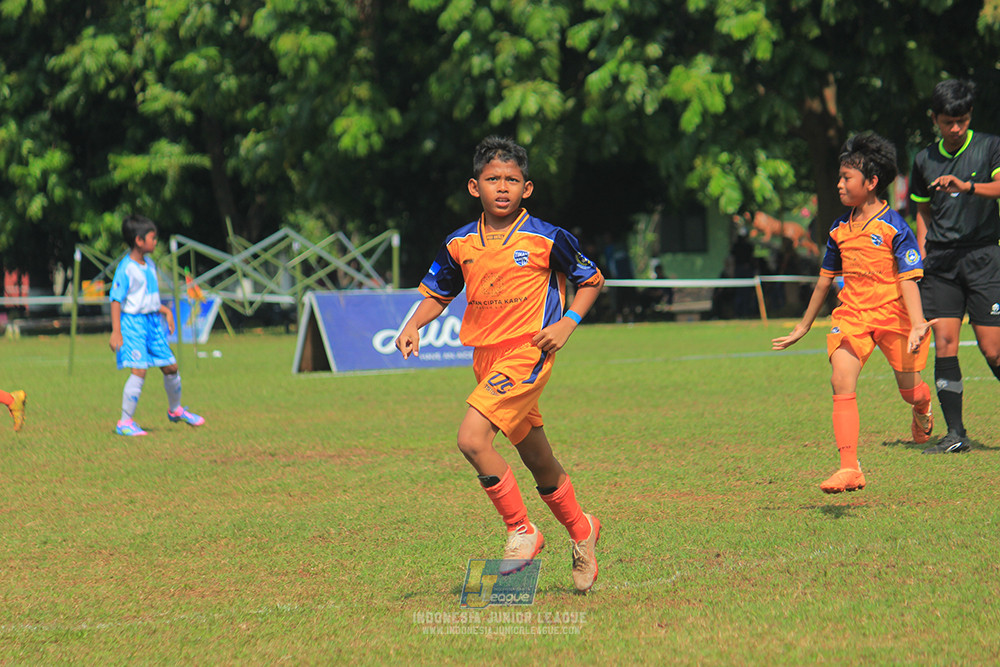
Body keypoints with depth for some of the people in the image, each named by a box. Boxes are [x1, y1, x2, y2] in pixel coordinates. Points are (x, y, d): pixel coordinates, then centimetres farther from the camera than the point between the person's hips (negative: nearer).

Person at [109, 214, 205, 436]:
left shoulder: (149, 264, 12)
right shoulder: (126, 269, -14)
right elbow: (116, 300, -15)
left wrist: (166, 311, 11)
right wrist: (116, 332, -20)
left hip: (153, 321, 8)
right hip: (133, 321, -8)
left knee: (170, 366, 13)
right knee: (139, 370, -16)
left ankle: (175, 410, 36)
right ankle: (125, 422, -10)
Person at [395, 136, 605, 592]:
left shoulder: (546, 239, -6)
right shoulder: (460, 244, 6)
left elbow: (592, 280, 6)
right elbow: (437, 294, 19)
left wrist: (568, 323, -8)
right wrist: (414, 325, 1)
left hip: (527, 353, -6)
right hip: (486, 359, 6)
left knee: (472, 438, -23)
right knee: (541, 466, 14)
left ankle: (521, 531, -10)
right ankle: (580, 531, 37)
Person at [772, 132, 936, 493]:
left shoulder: (894, 227, -10)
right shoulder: (840, 228, 7)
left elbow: (908, 280, -14)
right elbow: (826, 278, 19)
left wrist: (917, 326, -27)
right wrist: (802, 328, 25)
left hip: (893, 314, -4)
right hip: (852, 312, 4)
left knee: (909, 390, 8)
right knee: (842, 382, -18)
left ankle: (922, 408, 50)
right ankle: (849, 469, -23)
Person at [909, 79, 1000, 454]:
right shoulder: (925, 160, 12)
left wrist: (966, 186, -33)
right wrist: (920, 256, 10)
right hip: (940, 261, 3)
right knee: (944, 343, -8)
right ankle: (955, 434, -5)